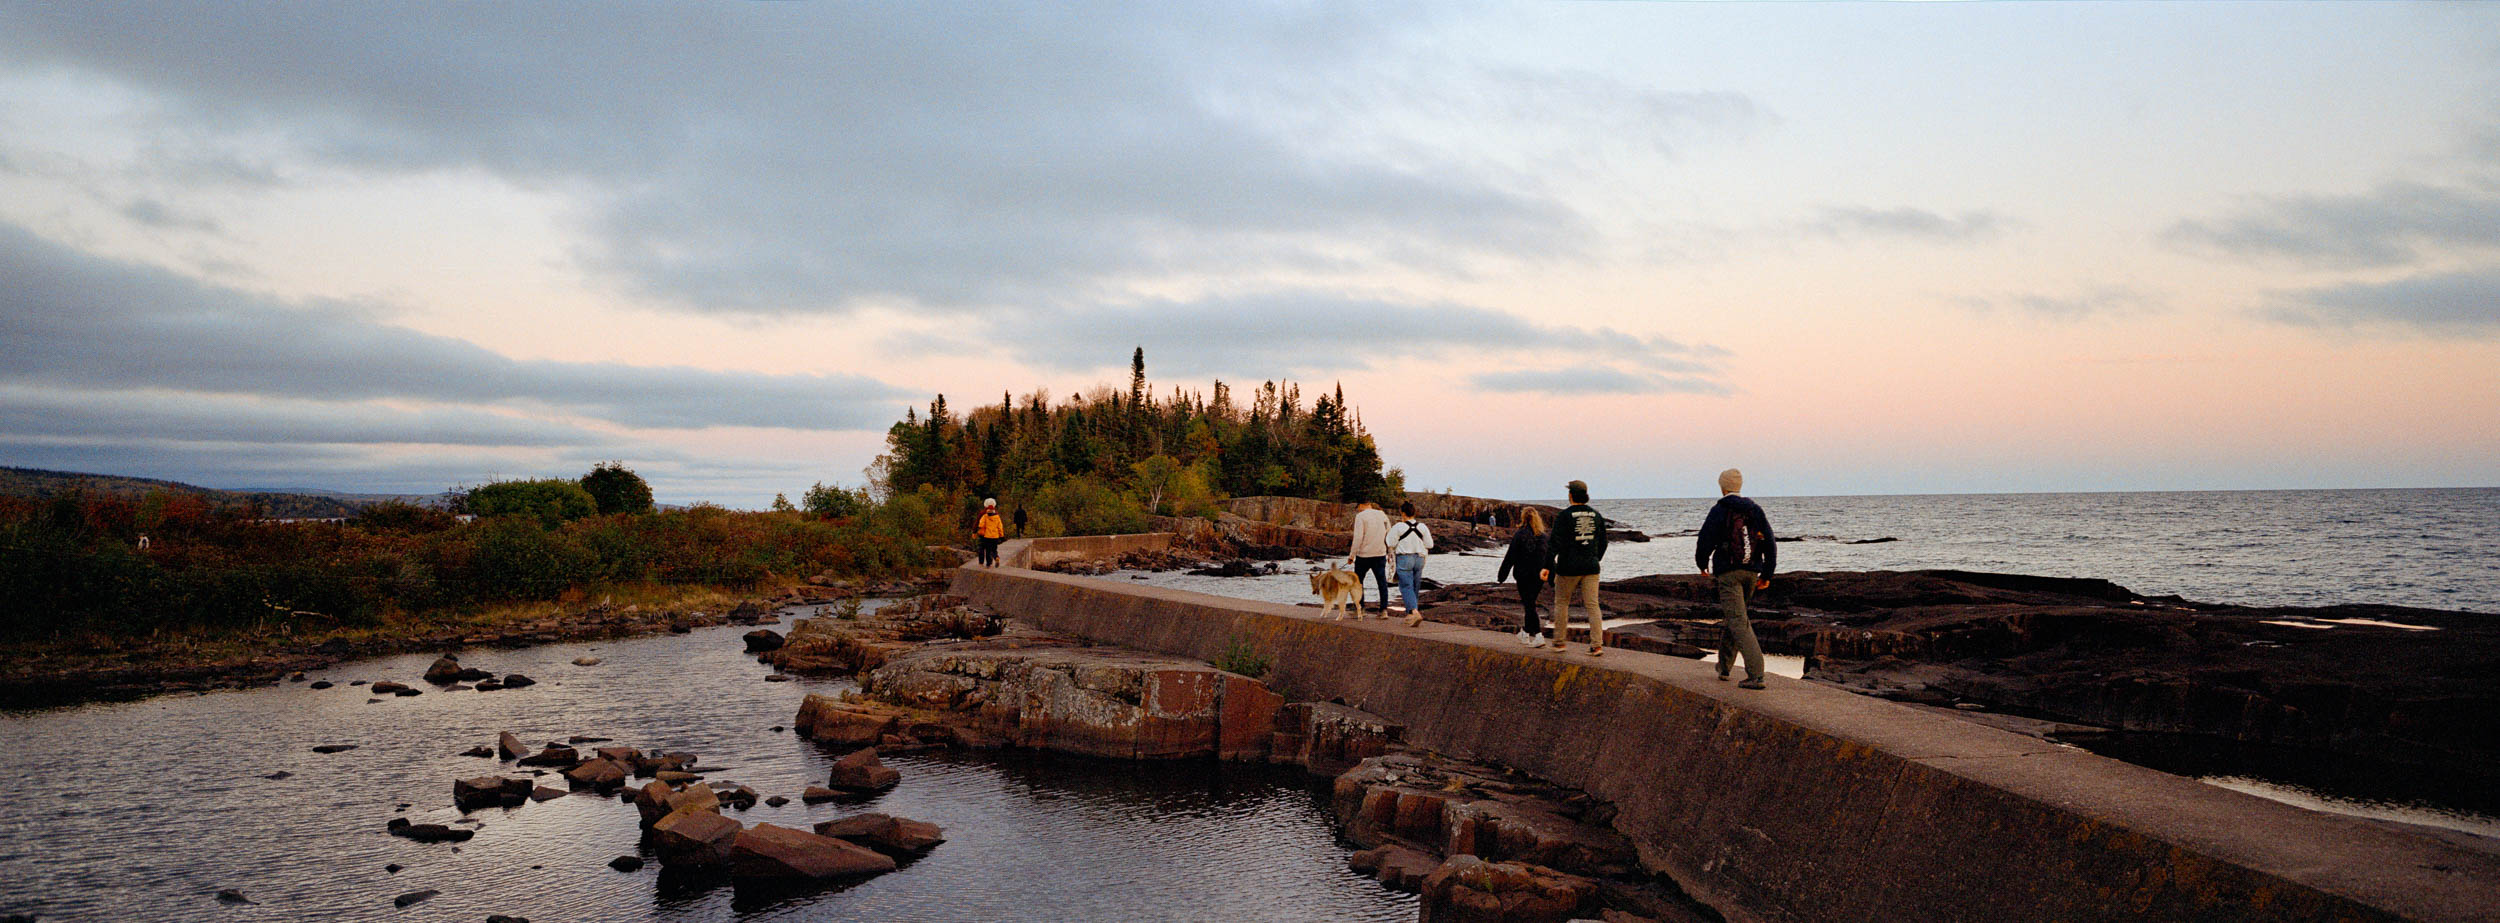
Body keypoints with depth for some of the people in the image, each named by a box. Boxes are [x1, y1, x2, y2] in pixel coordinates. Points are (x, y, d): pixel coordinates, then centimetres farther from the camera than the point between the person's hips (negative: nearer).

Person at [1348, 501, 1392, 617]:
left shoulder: (1360, 516, -7)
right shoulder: (1382, 515, 8)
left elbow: (1358, 537, -14)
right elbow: (1389, 535, 9)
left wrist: (1351, 555, -10)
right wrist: (1390, 554, 16)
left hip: (1364, 555, -4)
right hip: (1380, 554, 4)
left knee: (1357, 581, 10)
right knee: (1382, 582, 7)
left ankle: (1359, 610, 10)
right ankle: (1384, 610, 1)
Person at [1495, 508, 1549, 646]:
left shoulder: (1519, 535, -9)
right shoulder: (1543, 536, 4)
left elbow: (1510, 557, -8)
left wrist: (1501, 575, -1)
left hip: (1524, 576, -4)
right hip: (1539, 576, 4)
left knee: (1529, 605, -2)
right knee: (1530, 603, 17)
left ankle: (1537, 635, -12)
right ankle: (1525, 633, 25)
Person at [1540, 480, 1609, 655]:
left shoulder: (1564, 515, -10)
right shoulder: (1596, 515, 6)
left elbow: (1555, 543, -15)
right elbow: (1603, 543, 13)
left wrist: (1547, 566, -15)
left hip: (1568, 568, -4)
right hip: (1590, 567, 4)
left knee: (1561, 602, 13)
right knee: (1592, 605, 2)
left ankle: (1559, 642, 18)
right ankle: (1597, 645, -7)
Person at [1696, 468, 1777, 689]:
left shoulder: (1719, 511, -6)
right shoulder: (1755, 510, 9)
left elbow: (1705, 540, -6)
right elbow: (1770, 542, 7)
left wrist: (1702, 563, 14)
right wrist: (1767, 575, 10)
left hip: (1728, 572, -6)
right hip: (1751, 572, 6)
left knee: (1738, 623, -10)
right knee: (1730, 615, 23)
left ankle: (1756, 674, -22)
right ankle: (1724, 666, 30)